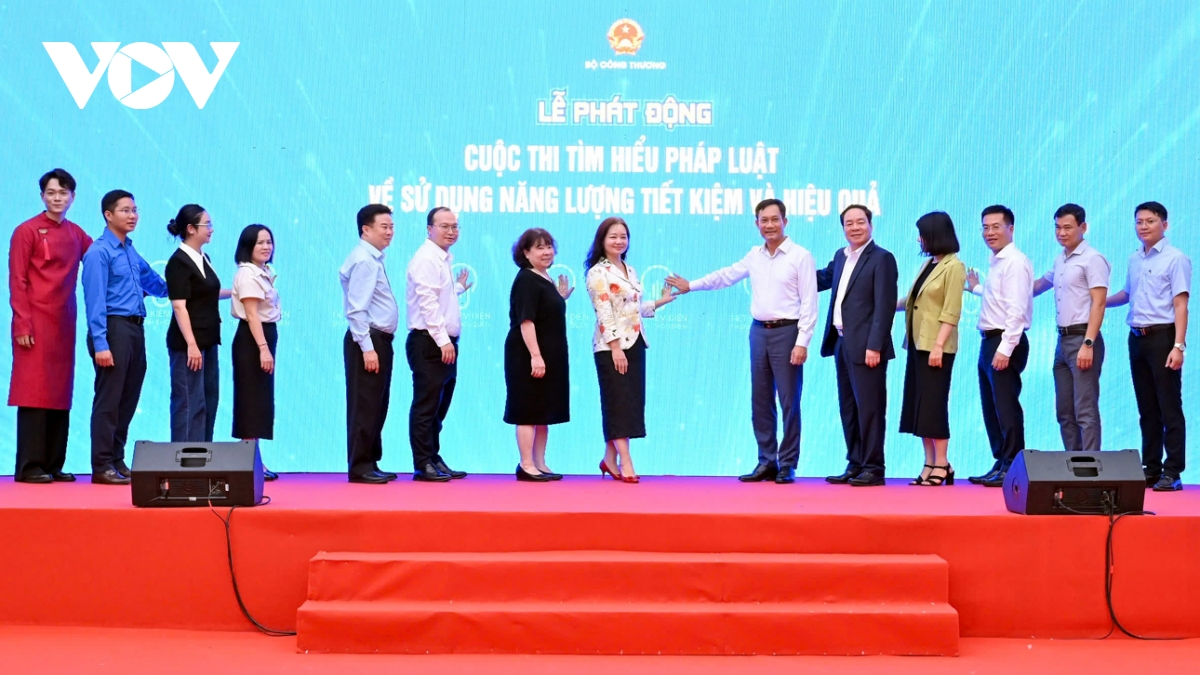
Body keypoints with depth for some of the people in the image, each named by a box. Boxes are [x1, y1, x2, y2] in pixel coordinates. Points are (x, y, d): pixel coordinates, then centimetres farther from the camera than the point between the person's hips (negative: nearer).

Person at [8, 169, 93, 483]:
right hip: (36, 324, -6)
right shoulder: (27, 231, -3)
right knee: (34, 393, -6)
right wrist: (21, 324, -14)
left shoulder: (76, 234, 11)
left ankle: (54, 464, 12)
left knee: (61, 395, 6)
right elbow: (17, 281, -7)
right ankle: (29, 466, -3)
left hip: (65, 324, 6)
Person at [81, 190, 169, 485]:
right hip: (113, 328, -8)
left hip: (135, 330, 8)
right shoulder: (99, 252, -9)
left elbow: (156, 284, 31)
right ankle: (102, 466, 1)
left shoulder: (132, 253, 15)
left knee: (128, 400, 11)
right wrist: (100, 344, -20)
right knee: (109, 400, -5)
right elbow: (95, 301, -15)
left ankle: (117, 461, 20)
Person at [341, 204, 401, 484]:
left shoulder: (374, 259, 16)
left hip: (379, 340, 10)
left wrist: (379, 345, 16)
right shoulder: (363, 260, -14)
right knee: (364, 406, -6)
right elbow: (356, 309, -20)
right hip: (368, 341, -10)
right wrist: (367, 348, -23)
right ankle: (359, 468, -2)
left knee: (377, 407, 13)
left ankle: (370, 464, 20)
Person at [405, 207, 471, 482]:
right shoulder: (426, 259, -12)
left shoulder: (444, 259, 18)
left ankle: (434, 459, 20)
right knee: (426, 406, -5)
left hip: (444, 342, 9)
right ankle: (423, 465, -2)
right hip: (429, 343, -9)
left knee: (439, 406, 13)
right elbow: (428, 302, -19)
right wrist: (443, 340, -21)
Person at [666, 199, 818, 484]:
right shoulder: (754, 255, 10)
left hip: (787, 332, -6)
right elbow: (727, 275, 24)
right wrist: (690, 285, 28)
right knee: (760, 400, 8)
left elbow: (809, 303, -10)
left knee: (789, 401, -2)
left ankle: (787, 465, 6)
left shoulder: (801, 256, -7)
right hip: (759, 331, 6)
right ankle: (766, 462, 16)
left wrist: (802, 342, -15)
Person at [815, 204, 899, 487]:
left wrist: (874, 346, -20)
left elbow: (884, 306, -15)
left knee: (869, 407, -4)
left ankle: (873, 468, 1)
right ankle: (855, 465, 19)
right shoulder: (841, 256, 14)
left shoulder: (882, 259, -9)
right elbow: (822, 279, 34)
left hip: (865, 347, -8)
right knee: (848, 408, 12)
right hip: (842, 344, 8)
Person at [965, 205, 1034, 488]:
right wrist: (976, 288, 32)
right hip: (989, 340, 10)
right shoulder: (996, 262, 16)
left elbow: (1016, 309, -20)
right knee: (990, 408, 13)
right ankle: (1001, 464, 19)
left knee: (1006, 407, -7)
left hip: (1005, 342, -10)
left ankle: (1013, 468, -2)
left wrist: (1005, 348, -24)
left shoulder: (1015, 262, -13)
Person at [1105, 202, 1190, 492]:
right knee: (1147, 409, 11)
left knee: (1169, 407, -5)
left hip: (1162, 337, -7)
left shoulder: (1176, 259, -8)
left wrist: (1178, 346, -20)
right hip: (1137, 337, 7)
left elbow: (1180, 305, -13)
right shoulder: (1134, 260, 12)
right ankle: (1151, 468, 17)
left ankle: (1172, 473, -3)